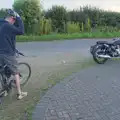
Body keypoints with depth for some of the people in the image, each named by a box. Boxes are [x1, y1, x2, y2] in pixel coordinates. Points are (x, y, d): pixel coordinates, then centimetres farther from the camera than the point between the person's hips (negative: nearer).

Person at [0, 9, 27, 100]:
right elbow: (21, 31, -19)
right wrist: (19, 19, -12)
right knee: (16, 73, 4)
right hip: (8, 53, -8)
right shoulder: (8, 26, -17)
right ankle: (19, 94, 11)